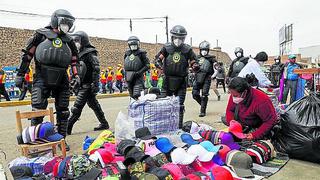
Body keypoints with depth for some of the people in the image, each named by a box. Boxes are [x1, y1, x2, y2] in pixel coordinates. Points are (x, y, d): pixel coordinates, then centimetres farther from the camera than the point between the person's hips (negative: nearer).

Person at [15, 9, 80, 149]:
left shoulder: (69, 41, 12)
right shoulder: (41, 35, 1)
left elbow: (74, 60, 17)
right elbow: (27, 55, 2)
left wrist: (76, 76, 6)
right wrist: (20, 75, 1)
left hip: (61, 80, 4)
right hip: (42, 79, -4)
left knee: (63, 112, 7)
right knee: (38, 110, -9)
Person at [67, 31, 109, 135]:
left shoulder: (90, 53, -10)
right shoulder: (80, 53, 19)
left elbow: (96, 69, -17)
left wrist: (95, 85, -23)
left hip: (87, 85, -10)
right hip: (83, 85, 10)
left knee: (77, 107, -7)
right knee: (94, 104, 13)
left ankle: (67, 127, 0)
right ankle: (104, 124, 22)